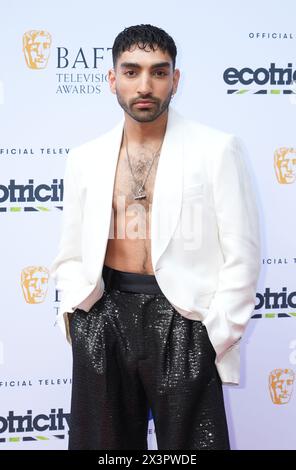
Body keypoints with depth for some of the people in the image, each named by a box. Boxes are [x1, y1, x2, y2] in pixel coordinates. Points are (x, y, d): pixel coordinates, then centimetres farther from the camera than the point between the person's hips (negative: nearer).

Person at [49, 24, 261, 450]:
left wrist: (216, 335, -8)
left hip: (183, 320, -3)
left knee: (189, 441, 4)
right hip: (102, 319, 3)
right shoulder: (86, 158, 8)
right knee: (103, 441, 13)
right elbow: (71, 255, 14)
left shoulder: (218, 150, -3)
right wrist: (75, 310, -2)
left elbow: (241, 255, -4)